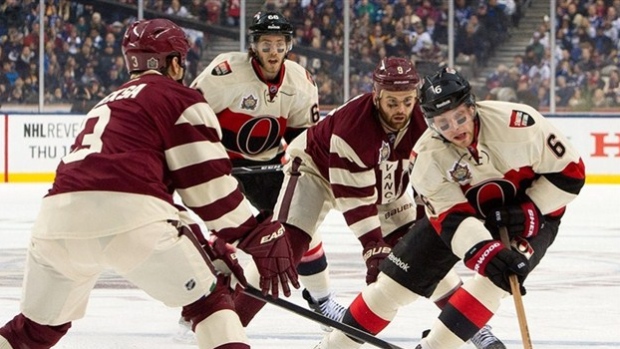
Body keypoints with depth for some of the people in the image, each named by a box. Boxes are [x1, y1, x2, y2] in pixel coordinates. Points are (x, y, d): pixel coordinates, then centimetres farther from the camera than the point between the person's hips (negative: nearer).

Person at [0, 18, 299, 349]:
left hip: (58, 219, 7)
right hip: (129, 219, -6)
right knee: (209, 301, 9)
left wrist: (205, 244, 35)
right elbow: (209, 184, 3)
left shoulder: (107, 104, 34)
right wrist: (261, 239, 9)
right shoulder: (179, 98, 11)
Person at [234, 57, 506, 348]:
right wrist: (373, 247, -32)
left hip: (382, 184, 5)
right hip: (317, 171, -5)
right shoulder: (351, 125, -37)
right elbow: (354, 197, -32)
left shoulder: (424, 121, -23)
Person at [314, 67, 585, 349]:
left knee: (493, 279, -28)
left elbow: (570, 170, -21)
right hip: (465, 208, 2)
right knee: (400, 277, 0)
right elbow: (451, 218, -27)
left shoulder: (518, 123, -32)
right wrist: (484, 252, -45)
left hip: (532, 211, -2)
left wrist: (532, 212, -26)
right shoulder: (428, 156, -23)